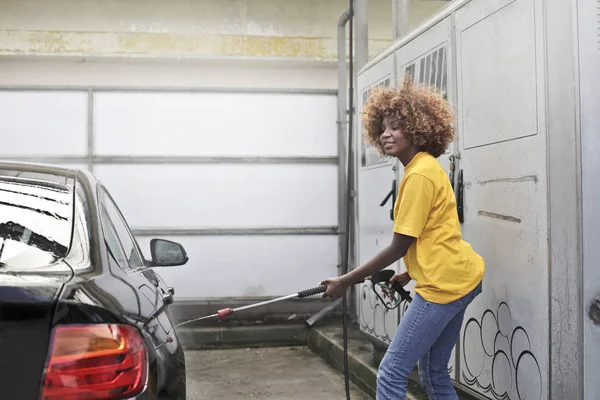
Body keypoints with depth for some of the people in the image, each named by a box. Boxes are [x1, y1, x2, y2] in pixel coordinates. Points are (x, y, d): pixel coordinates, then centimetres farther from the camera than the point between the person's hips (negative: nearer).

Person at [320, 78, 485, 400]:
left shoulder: (420, 174, -16)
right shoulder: (427, 167, 15)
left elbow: (399, 247, -16)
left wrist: (346, 281, -10)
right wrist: (411, 274, 20)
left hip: (444, 285, -11)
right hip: (458, 278, 11)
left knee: (391, 373, -8)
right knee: (434, 374, 17)